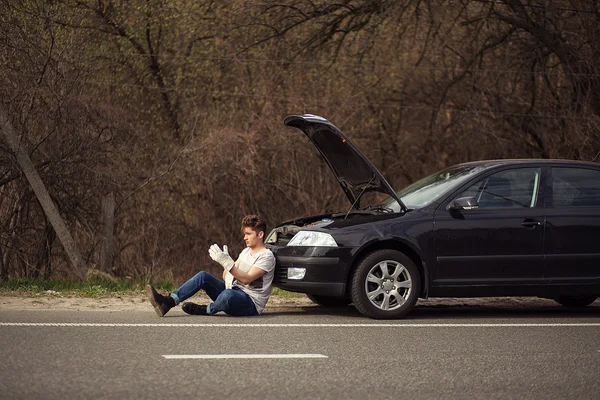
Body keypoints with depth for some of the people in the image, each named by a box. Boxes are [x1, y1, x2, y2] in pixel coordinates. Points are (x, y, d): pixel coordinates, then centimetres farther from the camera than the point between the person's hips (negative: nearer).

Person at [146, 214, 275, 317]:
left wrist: (226, 262, -28)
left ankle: (206, 310, -11)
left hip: (252, 304, -8)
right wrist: (228, 278, -10)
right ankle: (168, 302, -22)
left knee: (228, 295, -42)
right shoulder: (246, 251, 19)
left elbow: (246, 279, -20)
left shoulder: (266, 256, -9)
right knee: (203, 276, -11)